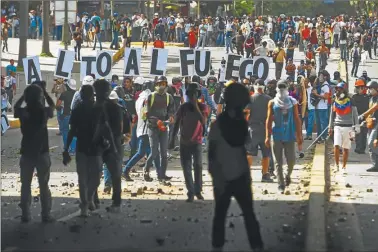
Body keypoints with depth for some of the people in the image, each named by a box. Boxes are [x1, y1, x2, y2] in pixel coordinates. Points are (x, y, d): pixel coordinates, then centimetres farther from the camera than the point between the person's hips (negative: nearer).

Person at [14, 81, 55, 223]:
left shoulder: (23, 112, -8)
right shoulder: (44, 111, -9)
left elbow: (16, 106, 16)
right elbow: (52, 105, 14)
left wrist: (26, 92, 16)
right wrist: (44, 91, 16)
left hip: (26, 153, 1)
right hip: (42, 153, -1)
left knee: (26, 185, 9)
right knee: (44, 185, 5)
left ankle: (25, 214, 8)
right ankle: (46, 214, 5)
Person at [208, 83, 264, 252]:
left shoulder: (241, 122, 3)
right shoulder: (218, 125, -14)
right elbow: (211, 155, -12)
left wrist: (247, 173, 11)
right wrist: (218, 179, -16)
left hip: (240, 178, 5)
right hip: (224, 180, -4)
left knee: (249, 213, 4)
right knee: (220, 215, 8)